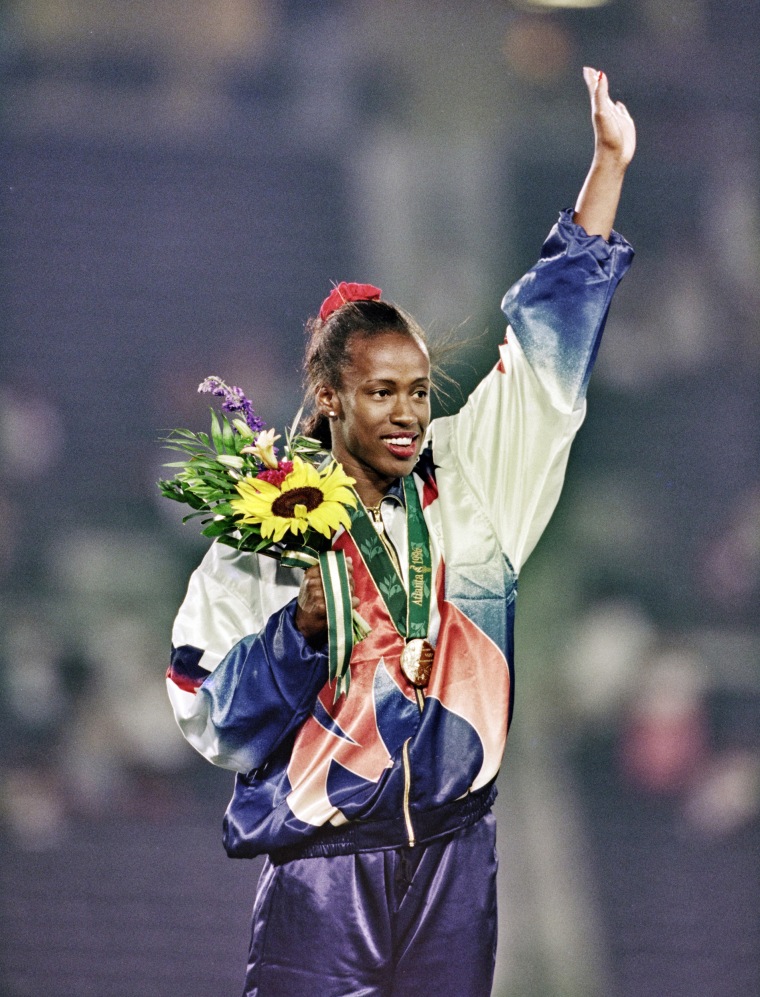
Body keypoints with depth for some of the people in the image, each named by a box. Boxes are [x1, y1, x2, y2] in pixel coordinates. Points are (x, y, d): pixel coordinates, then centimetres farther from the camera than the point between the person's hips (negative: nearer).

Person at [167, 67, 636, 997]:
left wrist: (610, 162, 10)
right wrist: (300, 628, -20)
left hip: (453, 852, 4)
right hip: (322, 863, -4)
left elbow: (549, 340, 11)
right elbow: (212, 717, -4)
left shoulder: (465, 485, 6)